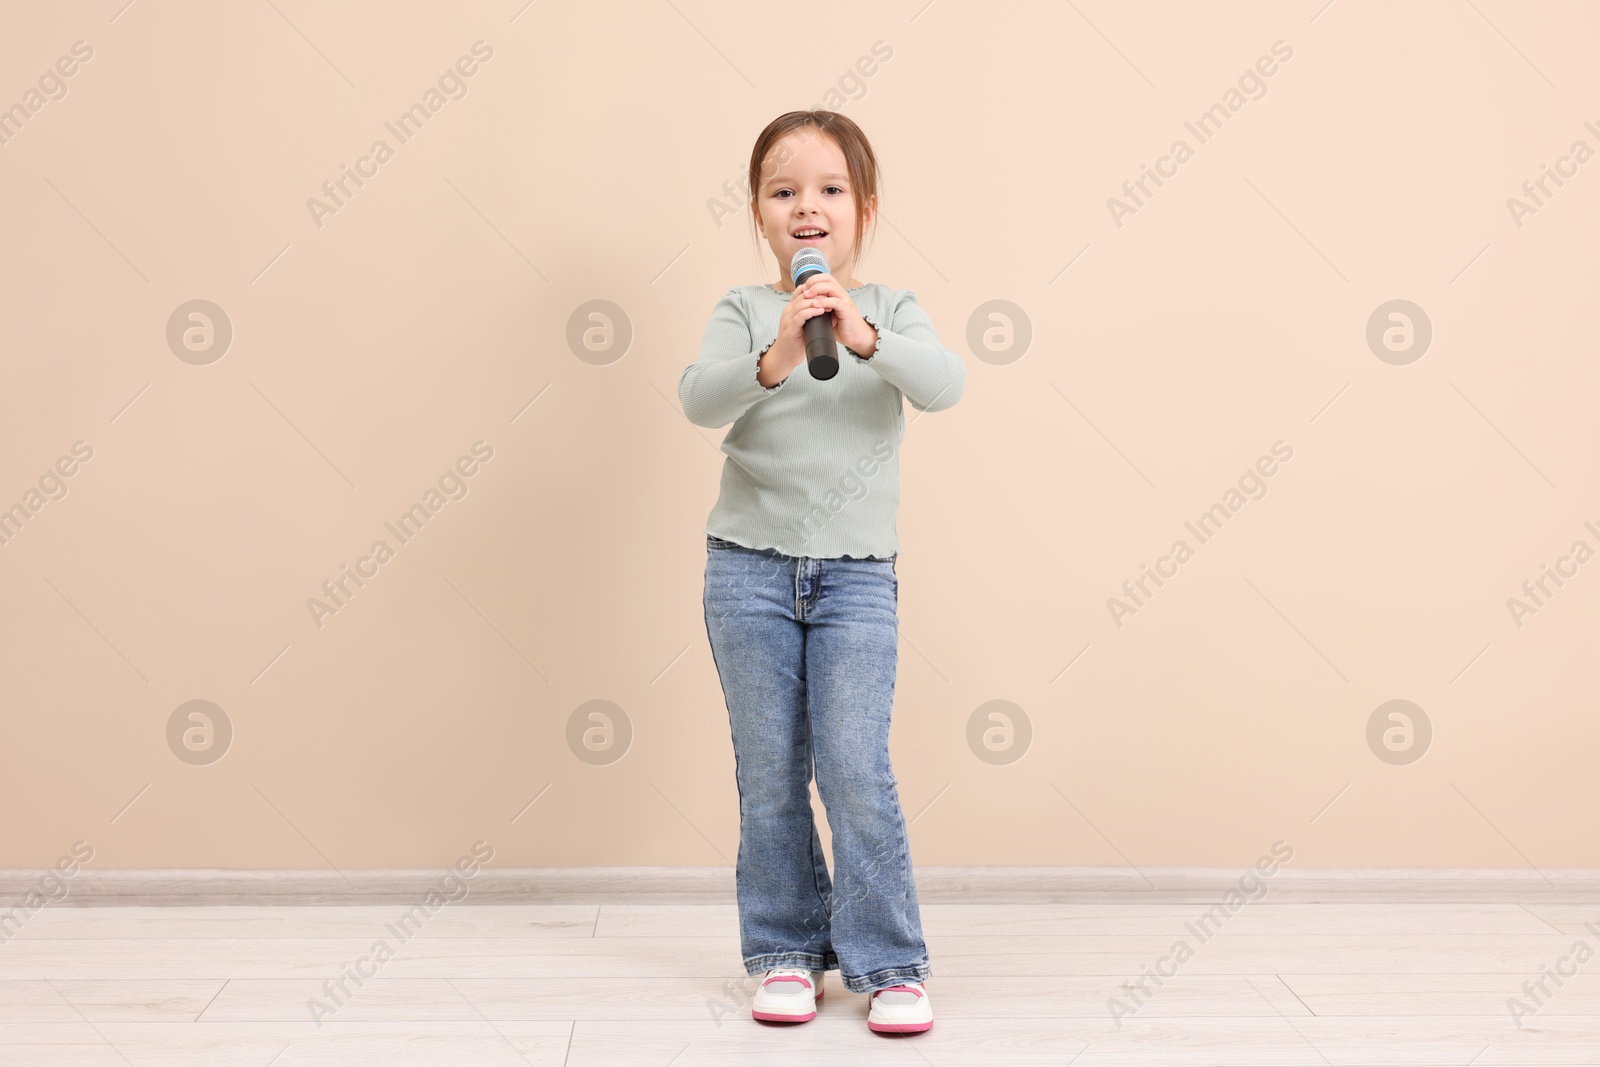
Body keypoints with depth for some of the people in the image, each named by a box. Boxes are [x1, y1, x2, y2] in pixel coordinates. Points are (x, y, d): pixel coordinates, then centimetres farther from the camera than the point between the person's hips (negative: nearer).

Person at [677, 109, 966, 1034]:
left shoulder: (891, 309, 2)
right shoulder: (745, 310, 1)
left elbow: (946, 385, -16)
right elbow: (699, 399, -15)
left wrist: (865, 337, -32)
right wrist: (773, 360, -33)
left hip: (857, 573, -1)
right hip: (750, 567, 1)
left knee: (856, 769, -7)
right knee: (769, 774, 7)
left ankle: (889, 961, 7)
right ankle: (786, 951, 21)